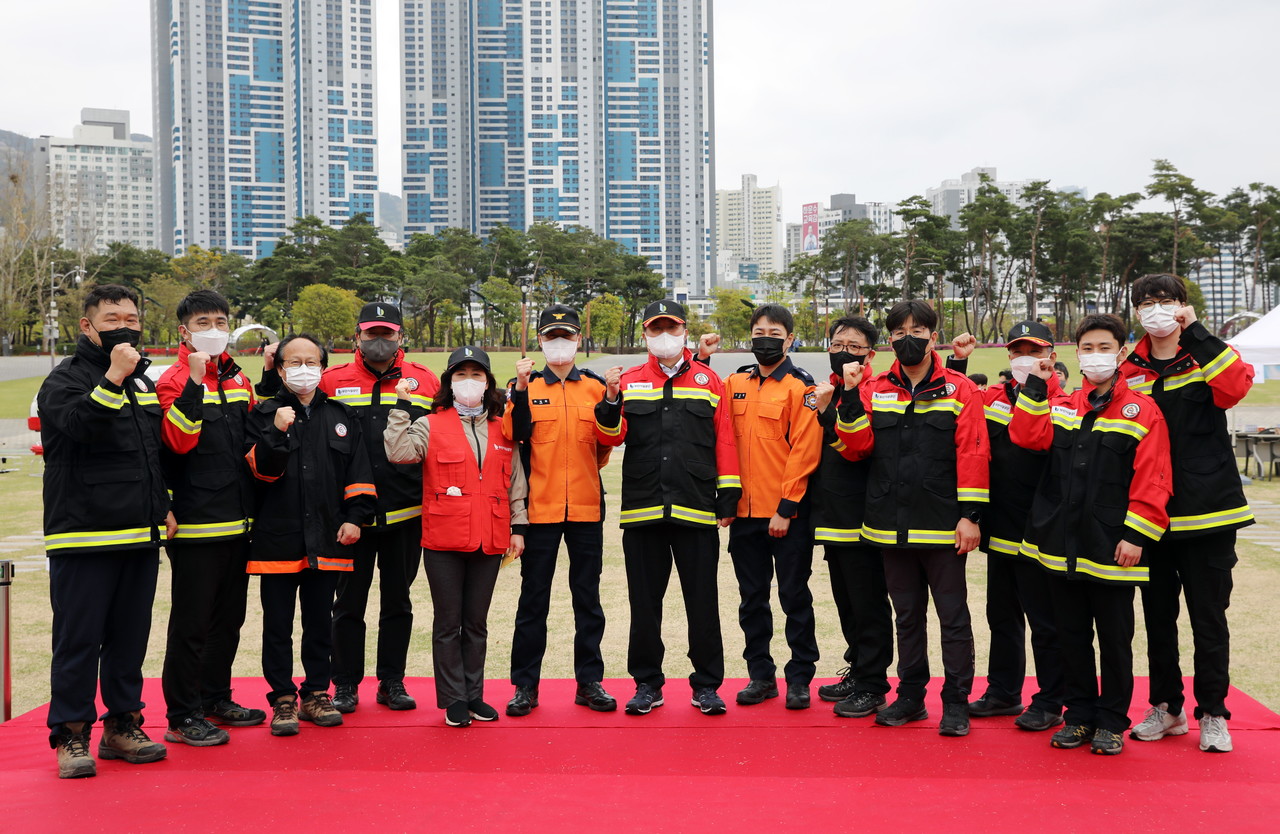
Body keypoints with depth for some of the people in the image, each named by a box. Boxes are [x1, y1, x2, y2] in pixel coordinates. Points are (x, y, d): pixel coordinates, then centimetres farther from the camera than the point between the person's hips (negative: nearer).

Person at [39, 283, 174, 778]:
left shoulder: (144, 382, 18)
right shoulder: (66, 379, -3)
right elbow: (80, 424, -24)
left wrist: (163, 506, 17)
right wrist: (113, 378, -28)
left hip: (141, 536, 6)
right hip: (84, 536, -6)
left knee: (131, 636, 11)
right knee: (79, 638, -2)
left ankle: (122, 725, 22)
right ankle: (71, 735, 8)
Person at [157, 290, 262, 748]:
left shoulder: (238, 379, 14)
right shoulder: (175, 380, -7)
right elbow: (179, 439, -23)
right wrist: (195, 379, -26)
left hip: (237, 521, 7)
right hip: (196, 523, -7)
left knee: (229, 616, 15)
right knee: (192, 621, -2)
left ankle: (217, 698, 29)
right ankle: (182, 716, 7)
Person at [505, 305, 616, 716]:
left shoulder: (594, 385, 8)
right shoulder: (526, 386, 4)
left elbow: (608, 439, -5)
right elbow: (512, 434, -13)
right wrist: (521, 389, -23)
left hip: (586, 506, 2)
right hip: (539, 507, -1)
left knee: (587, 597, 8)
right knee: (534, 598, 4)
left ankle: (590, 681, 17)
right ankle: (525, 685, 12)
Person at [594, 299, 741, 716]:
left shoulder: (708, 380, 7)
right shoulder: (629, 381, 10)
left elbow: (724, 441, 6)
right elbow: (613, 436, 2)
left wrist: (728, 496, 1)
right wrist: (611, 399, -16)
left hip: (696, 510, -1)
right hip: (642, 510, 1)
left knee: (702, 601, 4)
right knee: (644, 602, 8)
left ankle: (707, 685, 17)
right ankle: (647, 685, 20)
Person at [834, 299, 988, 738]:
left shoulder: (959, 390, -2)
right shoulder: (875, 390, 7)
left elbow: (972, 455, -7)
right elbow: (855, 447, 0)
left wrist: (970, 514, -12)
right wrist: (852, 397, -10)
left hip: (942, 527, -4)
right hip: (892, 526, 4)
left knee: (953, 616, 4)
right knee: (906, 615, 15)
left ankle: (955, 704, 14)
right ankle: (910, 697, 27)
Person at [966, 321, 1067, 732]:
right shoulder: (992, 398, 10)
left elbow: (1035, 440, -23)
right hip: (999, 529, 6)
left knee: (1044, 622, 3)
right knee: (1002, 616, 17)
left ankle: (1050, 703, 14)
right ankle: (1004, 692, 29)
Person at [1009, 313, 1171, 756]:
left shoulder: (1142, 411, -4)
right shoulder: (1060, 406, 11)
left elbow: (1152, 481, -8)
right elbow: (1027, 436, -5)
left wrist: (1136, 536, -14)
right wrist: (1036, 386, -7)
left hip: (1112, 550, -4)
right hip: (1062, 546, 4)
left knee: (1114, 637, 7)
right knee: (1072, 635, 13)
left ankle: (1111, 722, 20)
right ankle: (1079, 715, 25)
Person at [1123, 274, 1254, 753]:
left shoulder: (1208, 359, 0)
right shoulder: (1128, 373, 6)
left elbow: (1235, 386, -24)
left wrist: (1195, 332, -21)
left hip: (1206, 515, -3)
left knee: (1209, 618, 4)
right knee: (1158, 617, 12)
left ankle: (1212, 714, 17)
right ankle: (1166, 707, 27)